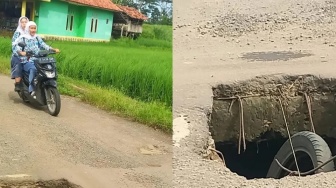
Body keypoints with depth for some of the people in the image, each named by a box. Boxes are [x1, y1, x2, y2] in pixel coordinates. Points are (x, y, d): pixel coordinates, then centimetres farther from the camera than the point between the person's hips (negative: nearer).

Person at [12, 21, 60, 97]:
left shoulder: (37, 38, 17)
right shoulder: (22, 38, 3)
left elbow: (44, 45, 11)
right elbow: (15, 47, -9)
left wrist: (54, 49, -5)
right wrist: (21, 52, -32)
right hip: (27, 61, -4)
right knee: (33, 69, -37)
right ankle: (31, 90, -36)